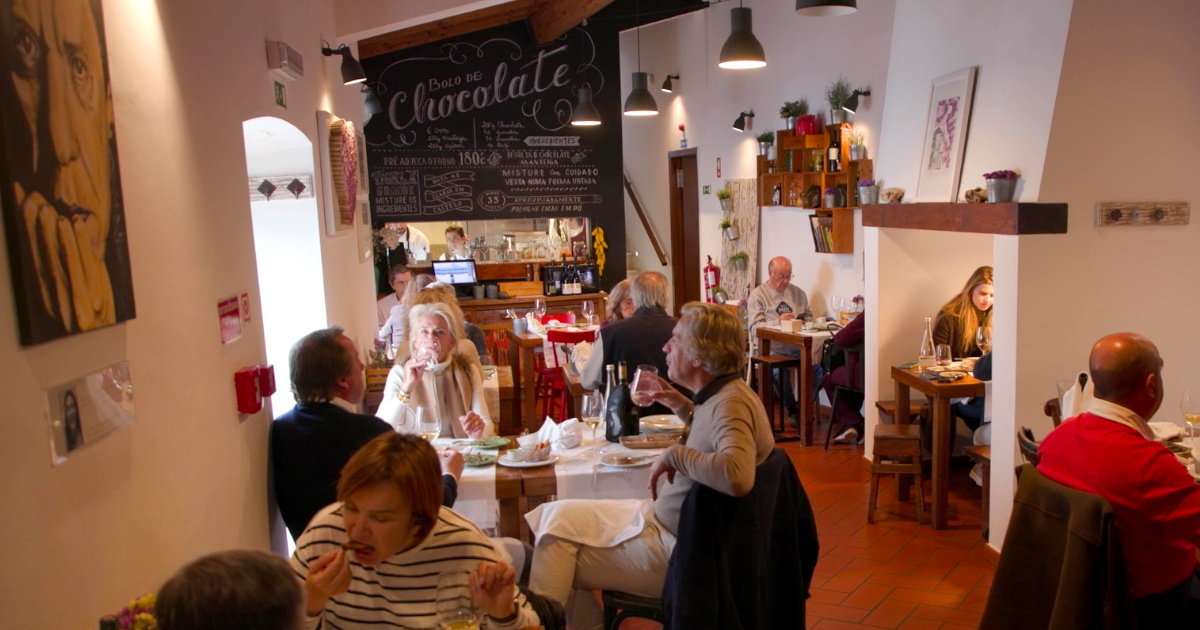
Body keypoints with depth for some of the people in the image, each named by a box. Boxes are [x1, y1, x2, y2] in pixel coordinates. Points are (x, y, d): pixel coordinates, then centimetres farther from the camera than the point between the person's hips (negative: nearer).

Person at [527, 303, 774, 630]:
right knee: (558, 516, 11)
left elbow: (737, 475, -44)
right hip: (664, 518, 9)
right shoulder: (720, 395, 3)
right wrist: (685, 408, 10)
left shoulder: (730, 403, -24)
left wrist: (674, 454, -28)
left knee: (557, 529, -2)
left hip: (678, 546, -9)